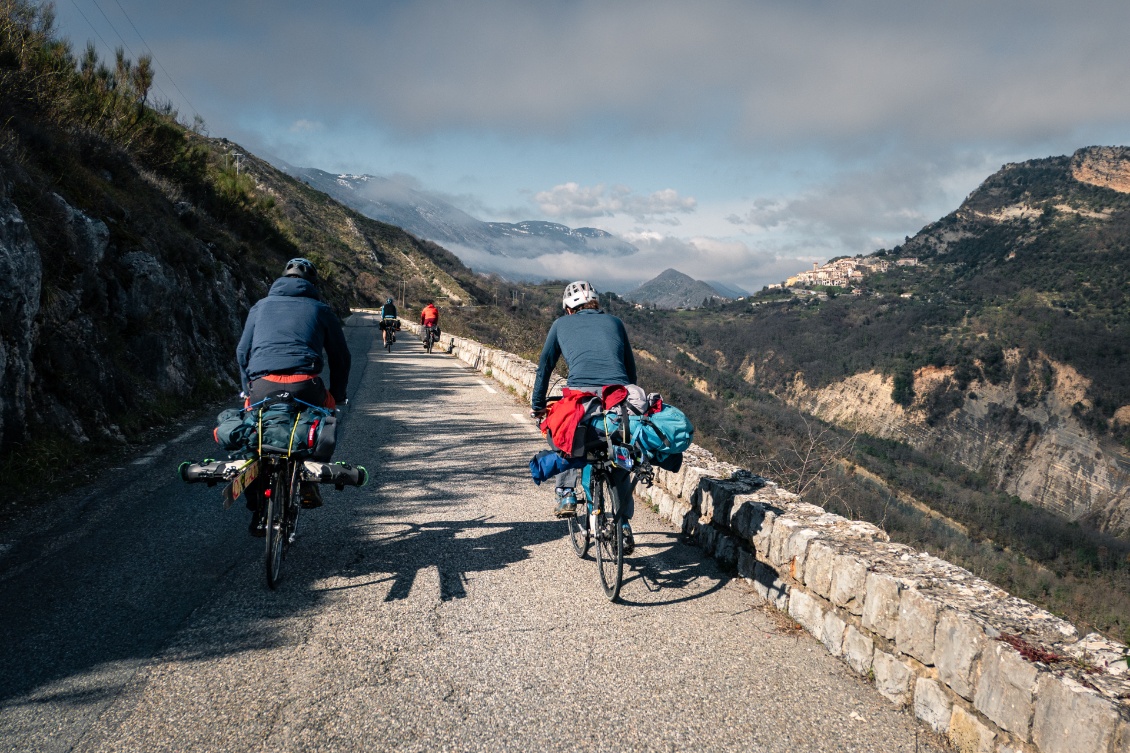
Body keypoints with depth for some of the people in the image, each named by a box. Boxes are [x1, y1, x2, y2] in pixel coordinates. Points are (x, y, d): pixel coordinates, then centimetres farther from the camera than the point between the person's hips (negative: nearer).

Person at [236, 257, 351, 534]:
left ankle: (259, 513, 20)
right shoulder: (321, 309, 19)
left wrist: (249, 390, 33)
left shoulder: (261, 306, 23)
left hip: (262, 386, 1)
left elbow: (242, 351, 22)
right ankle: (308, 484, 18)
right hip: (305, 386, -1)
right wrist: (338, 397, 30)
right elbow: (340, 357, 20)